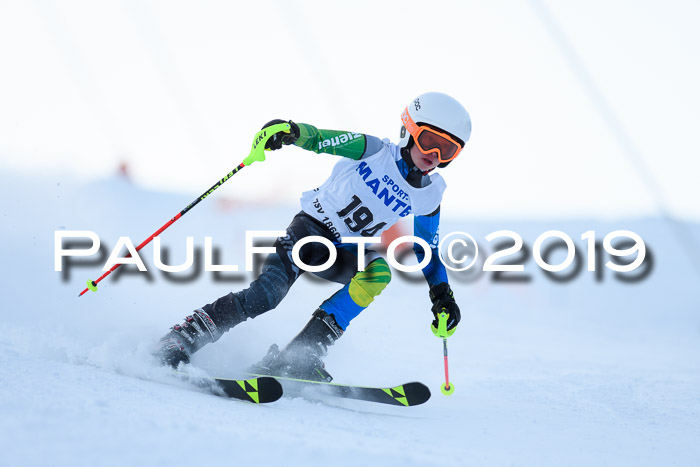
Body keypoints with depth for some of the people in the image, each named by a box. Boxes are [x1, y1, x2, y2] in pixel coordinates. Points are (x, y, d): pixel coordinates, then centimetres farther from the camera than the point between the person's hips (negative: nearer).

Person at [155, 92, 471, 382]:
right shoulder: (374, 151, -13)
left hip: (345, 252, 4)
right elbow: (320, 140, -25)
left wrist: (442, 294, 2)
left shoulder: (430, 196, 0)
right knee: (268, 292, -29)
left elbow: (426, 250, 14)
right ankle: (179, 341, -21)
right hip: (311, 227, -4)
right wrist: (292, 132, -47)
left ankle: (301, 356, -32)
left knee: (377, 272, -30)